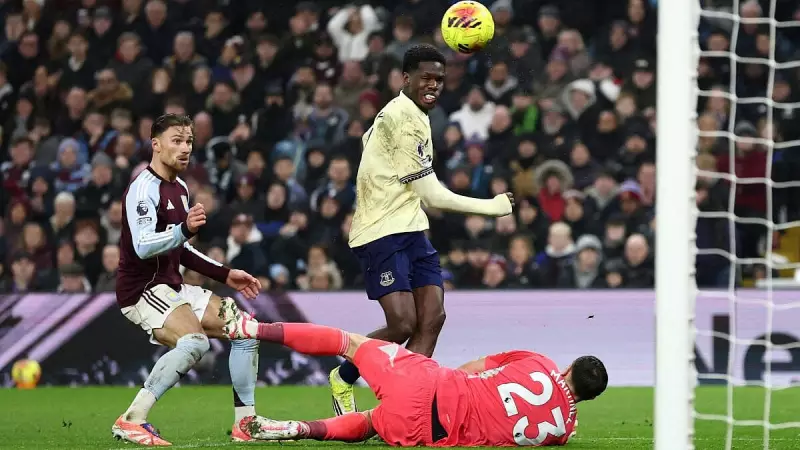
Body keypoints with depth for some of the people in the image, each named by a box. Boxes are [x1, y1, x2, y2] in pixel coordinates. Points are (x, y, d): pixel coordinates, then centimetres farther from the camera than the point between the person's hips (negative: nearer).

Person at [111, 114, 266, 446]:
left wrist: (225, 275, 20)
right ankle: (131, 421, -30)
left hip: (173, 288, 10)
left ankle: (245, 422, 13)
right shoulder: (144, 188, -15)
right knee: (194, 341, -33)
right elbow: (143, 246, -28)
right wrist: (185, 229, -43)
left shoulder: (179, 189, 15)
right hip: (143, 290, -10)